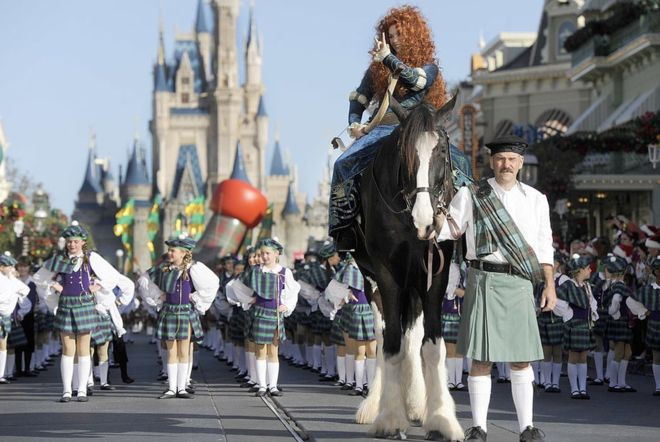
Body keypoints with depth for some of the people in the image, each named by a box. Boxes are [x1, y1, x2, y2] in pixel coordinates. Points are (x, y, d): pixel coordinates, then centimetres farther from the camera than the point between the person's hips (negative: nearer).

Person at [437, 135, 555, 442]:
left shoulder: (535, 199, 11)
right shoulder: (471, 196, 4)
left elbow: (544, 245, 12)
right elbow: (450, 228, 8)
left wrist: (550, 285, 6)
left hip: (520, 283, 2)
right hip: (484, 280, -2)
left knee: (521, 359, 4)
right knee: (482, 357, -1)